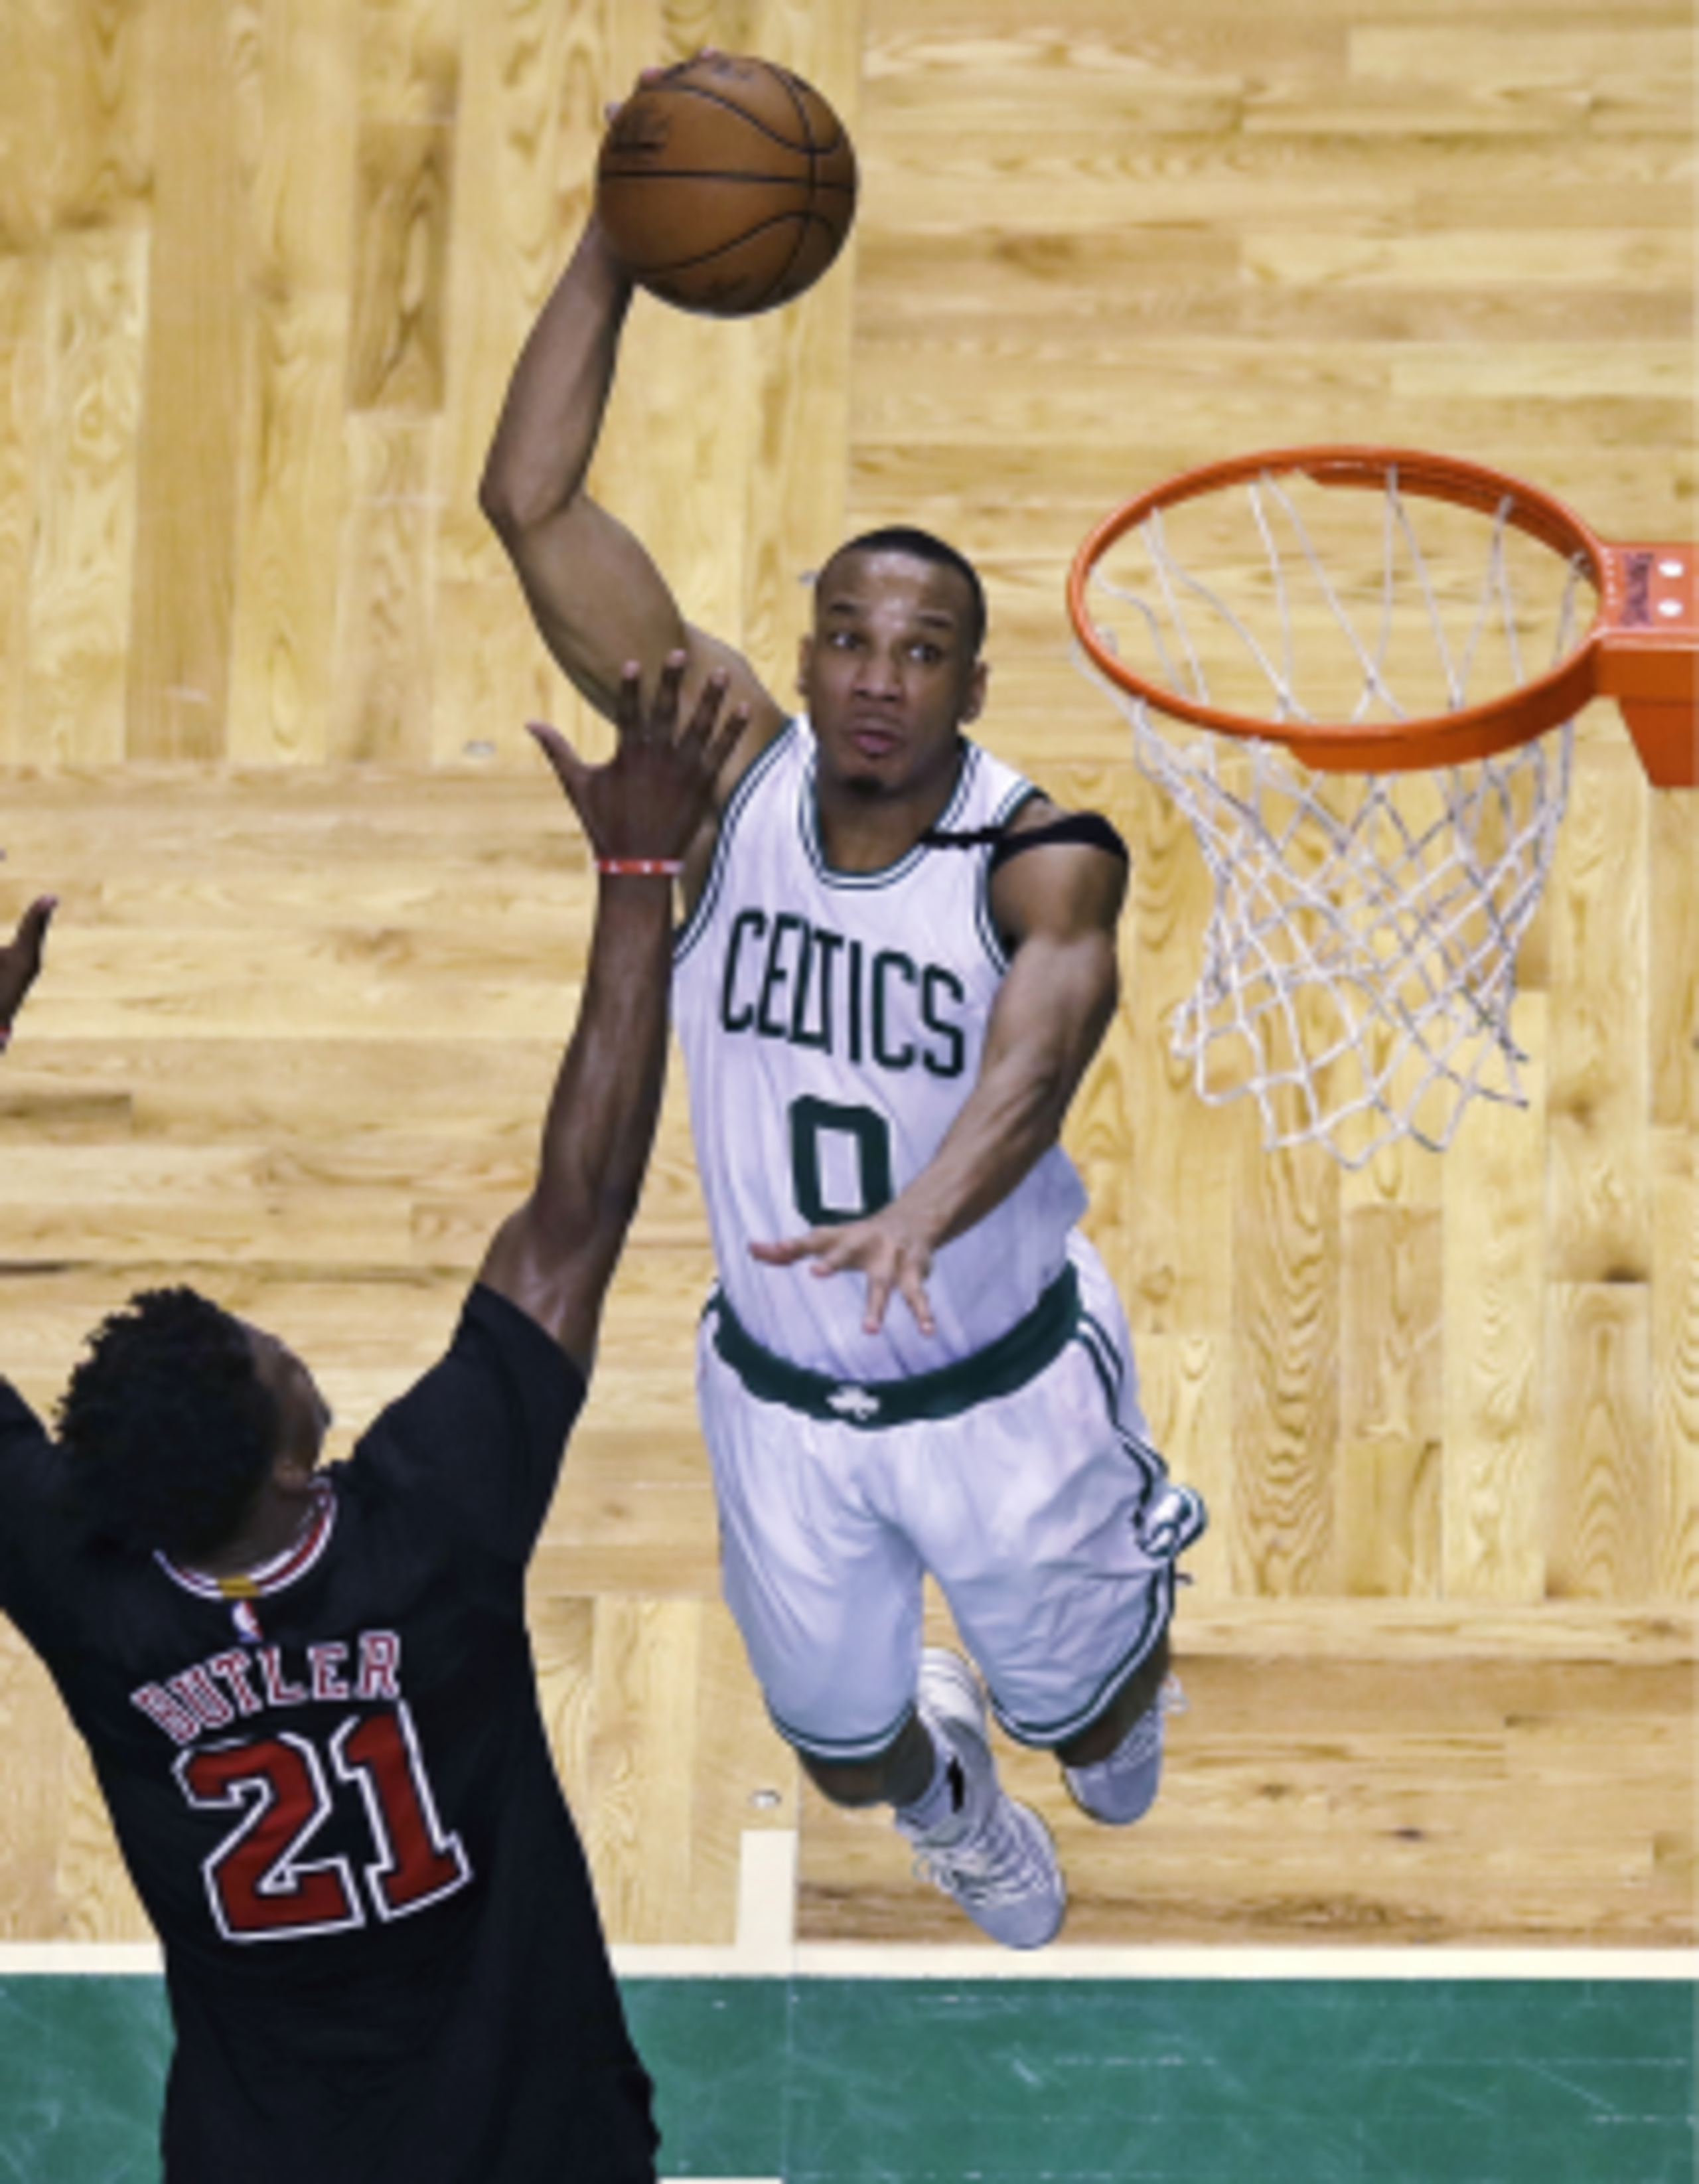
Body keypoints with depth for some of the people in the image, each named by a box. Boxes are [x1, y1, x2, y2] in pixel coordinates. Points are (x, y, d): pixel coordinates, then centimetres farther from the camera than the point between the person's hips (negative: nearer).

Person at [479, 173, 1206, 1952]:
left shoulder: (1038, 858, -24)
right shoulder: (733, 785, -16)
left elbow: (1050, 1022, -47)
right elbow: (532, 506, -23)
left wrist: (929, 1208, -67)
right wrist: (616, 244, -32)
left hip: (1003, 1391, -2)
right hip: (782, 1397, 2)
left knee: (1086, 1723, 18)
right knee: (845, 1758, 18)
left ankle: (1121, 1693, 57)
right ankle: (942, 1787, 56)